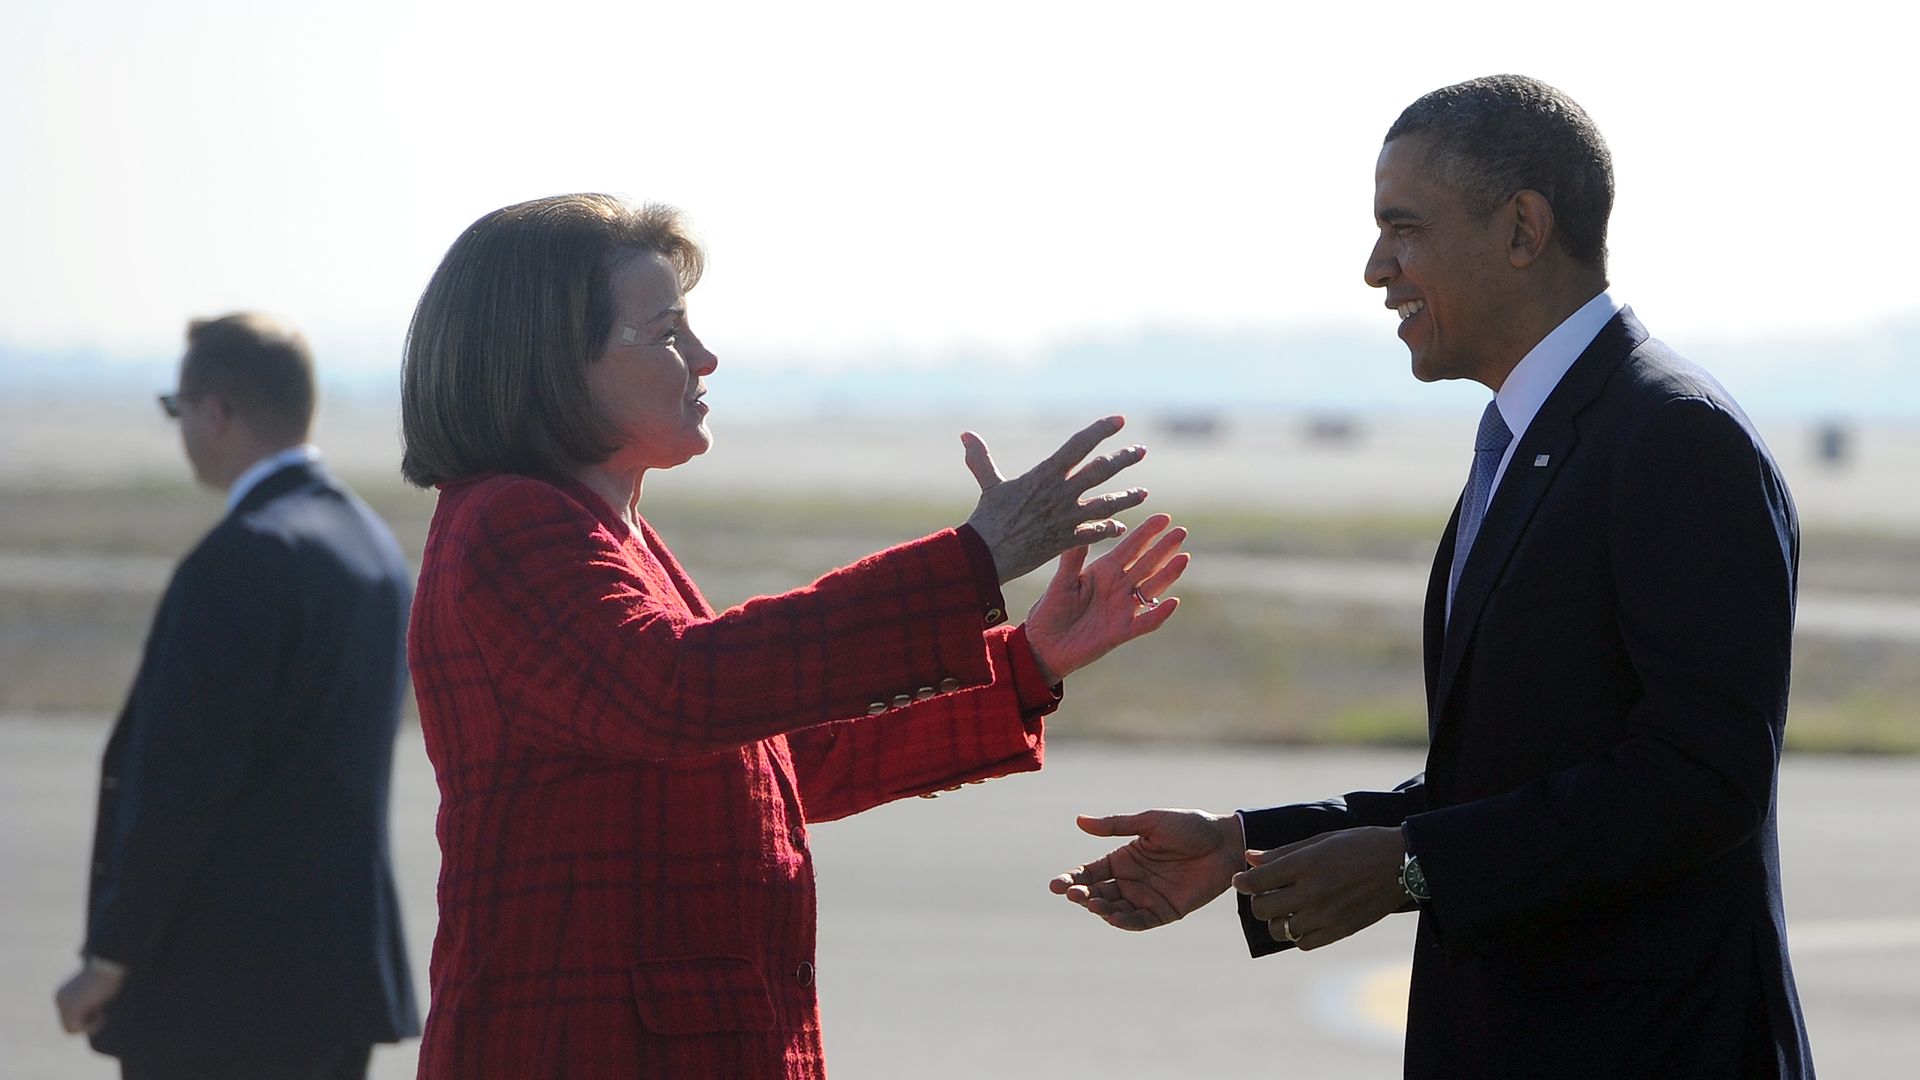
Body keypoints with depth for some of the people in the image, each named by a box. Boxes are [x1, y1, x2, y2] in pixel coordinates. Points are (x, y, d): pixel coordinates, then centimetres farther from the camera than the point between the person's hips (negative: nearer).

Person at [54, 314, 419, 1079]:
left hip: (226, 984, -9)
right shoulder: (373, 544, 12)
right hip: (345, 964, 9)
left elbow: (183, 778, -19)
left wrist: (111, 958, -12)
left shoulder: (241, 560, -16)